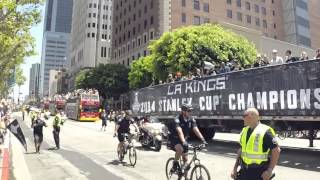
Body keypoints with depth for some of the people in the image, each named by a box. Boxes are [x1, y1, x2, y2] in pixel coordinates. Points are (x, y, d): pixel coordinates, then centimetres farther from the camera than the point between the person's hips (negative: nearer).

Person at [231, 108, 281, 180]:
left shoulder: (265, 131, -13)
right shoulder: (244, 131, 8)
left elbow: (276, 151, -12)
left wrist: (269, 171, -16)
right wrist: (235, 168, 13)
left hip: (259, 172, -6)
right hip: (244, 171, 6)